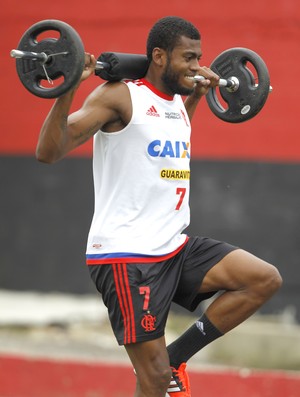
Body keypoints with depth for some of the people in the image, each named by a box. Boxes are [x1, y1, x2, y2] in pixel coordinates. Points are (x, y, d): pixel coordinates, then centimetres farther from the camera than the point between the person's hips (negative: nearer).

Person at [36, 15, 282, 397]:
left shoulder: (175, 101, 13)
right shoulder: (119, 96, -12)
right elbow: (49, 151, -19)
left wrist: (197, 94, 35)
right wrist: (67, 88, -29)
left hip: (175, 247, 8)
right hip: (126, 255, -8)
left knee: (265, 279, -3)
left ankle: (176, 356, 3)